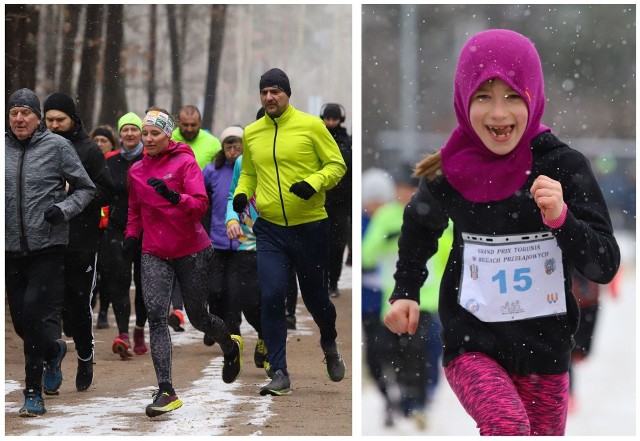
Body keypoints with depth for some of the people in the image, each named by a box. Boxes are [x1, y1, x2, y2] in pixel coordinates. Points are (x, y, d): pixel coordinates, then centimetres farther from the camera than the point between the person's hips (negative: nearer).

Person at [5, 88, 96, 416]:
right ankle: (53, 351, 41)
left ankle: (34, 392, -1)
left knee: (36, 316, -12)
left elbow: (86, 188, 4)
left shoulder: (57, 146, -3)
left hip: (48, 246, -3)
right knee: (21, 321, 9)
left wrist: (64, 209, -12)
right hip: (12, 249, 4)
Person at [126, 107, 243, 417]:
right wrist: (131, 236, 8)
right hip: (154, 254, 3)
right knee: (156, 313, -17)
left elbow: (201, 205, -18)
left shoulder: (185, 163, -7)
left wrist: (174, 197, -35)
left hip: (191, 252, -3)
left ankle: (230, 345, 46)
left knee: (198, 318, 10)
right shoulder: (136, 171, 8)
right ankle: (166, 392, -21)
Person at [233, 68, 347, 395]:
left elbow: (336, 164, -4)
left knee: (315, 298, 10)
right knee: (271, 297, -11)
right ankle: (279, 374, -3)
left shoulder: (311, 125, -6)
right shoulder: (251, 133, 6)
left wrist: (314, 183, -21)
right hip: (269, 230, 2)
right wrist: (241, 192, 1)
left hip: (310, 228, -2)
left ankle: (330, 346, 43)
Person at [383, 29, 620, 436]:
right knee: (509, 428, -29)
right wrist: (405, 291, 9)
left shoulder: (564, 167, -11)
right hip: (472, 344, -1)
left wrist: (561, 218, -26)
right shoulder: (451, 174, -6)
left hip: (544, 350, 1)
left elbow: (606, 265, -11)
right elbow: (420, 225, 18)